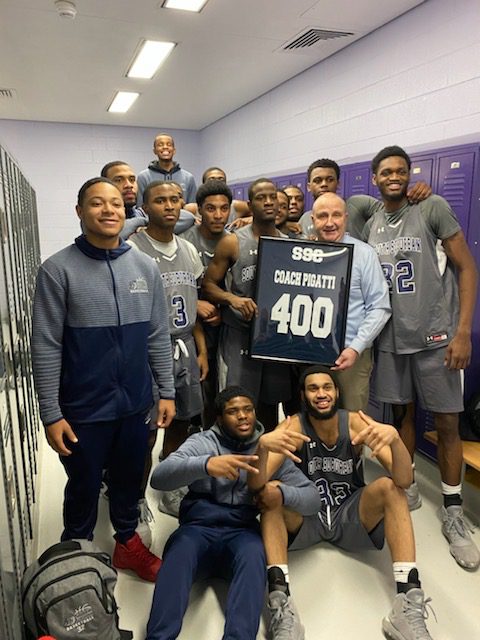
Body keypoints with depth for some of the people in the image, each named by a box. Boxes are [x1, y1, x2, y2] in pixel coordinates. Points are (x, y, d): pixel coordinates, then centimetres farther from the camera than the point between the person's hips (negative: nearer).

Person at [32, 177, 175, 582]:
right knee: (84, 488, 16)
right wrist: (51, 413, -11)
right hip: (83, 410, -3)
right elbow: (46, 347, -11)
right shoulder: (58, 270, -11)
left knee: (130, 480, 20)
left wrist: (166, 391, 5)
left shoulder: (145, 268, 1)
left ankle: (128, 542, 44)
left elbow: (158, 337, 5)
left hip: (135, 404, 4)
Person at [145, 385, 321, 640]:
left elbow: (313, 498, 5)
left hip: (242, 532, 1)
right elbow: (159, 477, -13)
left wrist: (279, 491, -18)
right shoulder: (202, 442, 4)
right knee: (179, 551, -33)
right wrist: (206, 464, -32)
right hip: (199, 528, 0)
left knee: (254, 554, -33)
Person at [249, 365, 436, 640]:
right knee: (270, 493, -27)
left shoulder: (356, 422, -14)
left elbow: (404, 481, -24)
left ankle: (409, 605, -30)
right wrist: (263, 446, -48)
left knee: (390, 487, -24)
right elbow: (256, 486, -26)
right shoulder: (294, 427, -16)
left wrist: (394, 438, -45)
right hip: (304, 517, 0)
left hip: (349, 515, 1)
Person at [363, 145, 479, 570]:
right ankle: (407, 488, 32)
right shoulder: (370, 224, 8)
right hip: (391, 337, 4)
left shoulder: (434, 209, -5)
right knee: (402, 411, 14)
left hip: (436, 335, -4)